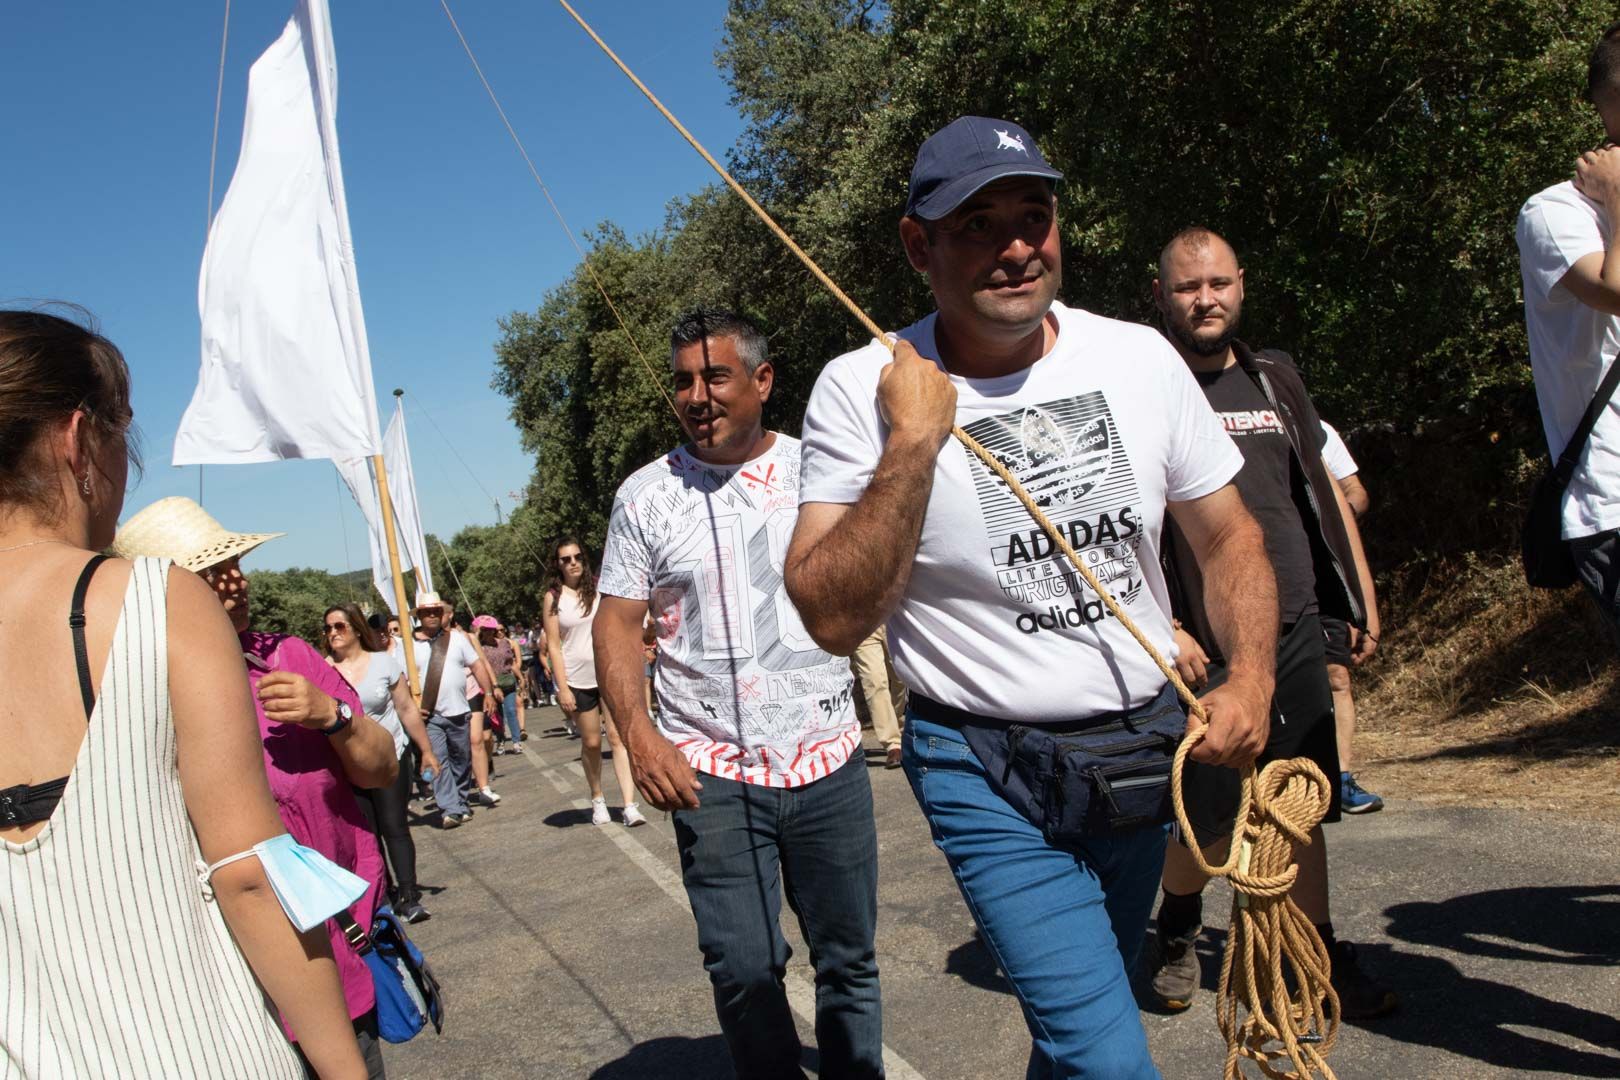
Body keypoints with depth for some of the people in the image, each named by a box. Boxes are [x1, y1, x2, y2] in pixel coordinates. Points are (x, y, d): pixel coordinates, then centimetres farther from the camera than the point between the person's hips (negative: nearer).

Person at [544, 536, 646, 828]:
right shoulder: (553, 598, -1)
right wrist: (562, 688, -9)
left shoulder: (599, 589, 3)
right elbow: (554, 646, -3)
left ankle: (630, 805, -9)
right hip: (577, 680, 0)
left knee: (618, 737, -6)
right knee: (591, 743, 8)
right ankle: (598, 800, 27)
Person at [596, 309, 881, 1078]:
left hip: (828, 757, 2)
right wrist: (637, 731, -11)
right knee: (744, 971, 0)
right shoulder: (645, 495, 1)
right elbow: (616, 621, 1)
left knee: (848, 957, 13)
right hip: (710, 771, -1)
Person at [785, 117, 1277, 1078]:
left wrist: (1251, 677, -10)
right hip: (991, 776, -4)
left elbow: (1228, 535, 6)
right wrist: (914, 442, -28)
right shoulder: (863, 391, -14)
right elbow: (836, 620, -20)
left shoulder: (1139, 357, -3)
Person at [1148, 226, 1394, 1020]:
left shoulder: (1275, 379, 14)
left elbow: (1325, 492, 20)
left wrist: (1363, 599, 17)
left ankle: (1319, 956, 25)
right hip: (1201, 650, -5)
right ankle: (1178, 934, 29)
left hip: (1296, 634, 5)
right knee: (1207, 823, 2)